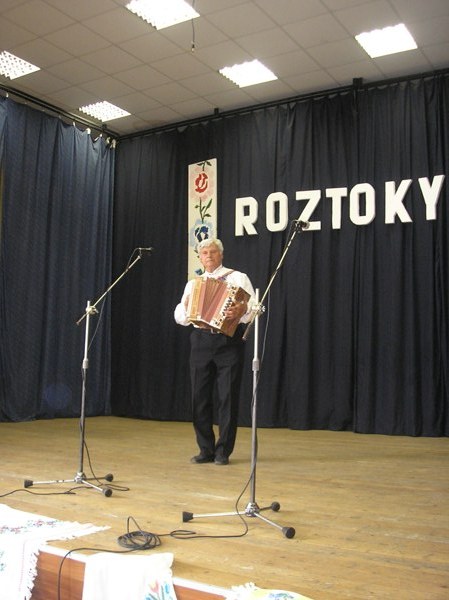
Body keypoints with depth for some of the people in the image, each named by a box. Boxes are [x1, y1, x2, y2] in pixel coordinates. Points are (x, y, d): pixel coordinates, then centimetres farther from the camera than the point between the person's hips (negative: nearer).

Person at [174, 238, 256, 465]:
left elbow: (254, 306, -5)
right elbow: (179, 316, 14)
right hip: (201, 341, 4)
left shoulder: (238, 278, 6)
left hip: (229, 341, -4)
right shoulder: (193, 284, 19)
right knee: (199, 397, 4)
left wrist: (242, 311, -26)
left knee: (228, 397, -2)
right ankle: (205, 450, 16)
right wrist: (186, 308, -8)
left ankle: (223, 451, 9)